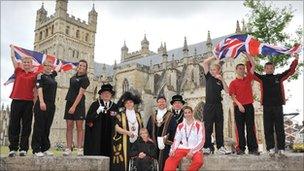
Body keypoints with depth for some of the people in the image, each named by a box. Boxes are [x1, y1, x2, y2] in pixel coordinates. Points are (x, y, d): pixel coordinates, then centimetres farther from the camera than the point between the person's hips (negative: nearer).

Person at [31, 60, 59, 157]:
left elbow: (57, 68, 39)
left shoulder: (52, 76, 18)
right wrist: (41, 102, -22)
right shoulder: (40, 76, 0)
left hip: (51, 105, 7)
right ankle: (36, 149, 0)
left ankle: (45, 148, 14)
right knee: (39, 127, -4)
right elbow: (39, 89, -13)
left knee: (47, 128, 9)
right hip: (42, 105, -6)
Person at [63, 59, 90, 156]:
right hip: (69, 102, 6)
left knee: (79, 127, -2)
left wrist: (74, 106, -20)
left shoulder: (84, 79, -7)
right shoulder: (74, 76, 13)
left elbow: (80, 93, -15)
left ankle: (79, 149, 1)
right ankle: (68, 149, 6)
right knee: (69, 126, 3)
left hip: (79, 104, -6)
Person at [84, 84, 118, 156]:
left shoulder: (114, 106, 11)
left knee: (108, 153, -1)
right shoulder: (95, 105, 5)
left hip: (109, 137, 2)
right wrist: (97, 112, -14)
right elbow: (88, 119, -2)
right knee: (96, 153, -5)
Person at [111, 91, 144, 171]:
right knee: (122, 163, -4)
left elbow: (141, 128, 16)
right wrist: (128, 132, -18)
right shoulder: (120, 115, 0)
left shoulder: (138, 114, 13)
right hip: (123, 143, -3)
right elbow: (117, 128, -9)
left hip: (136, 142, 3)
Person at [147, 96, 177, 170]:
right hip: (154, 144, 3)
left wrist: (167, 139, -10)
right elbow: (148, 130, 14)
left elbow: (174, 130, -4)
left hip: (166, 145, -3)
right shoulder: (152, 116, 13)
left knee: (164, 163, -3)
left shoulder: (170, 116, 1)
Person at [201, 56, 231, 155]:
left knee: (219, 127, 5)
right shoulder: (208, 77, 9)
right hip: (209, 105, -2)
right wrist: (215, 56, 4)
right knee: (207, 127, -3)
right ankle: (207, 147, 0)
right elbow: (205, 63, 1)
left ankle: (220, 147, 10)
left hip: (218, 105, 2)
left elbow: (227, 91, -5)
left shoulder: (221, 81, 11)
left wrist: (222, 79, -9)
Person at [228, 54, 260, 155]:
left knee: (250, 127, 2)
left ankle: (253, 148, 4)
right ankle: (241, 148, 6)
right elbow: (232, 95, -1)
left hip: (249, 106, 2)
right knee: (240, 128, 2)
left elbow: (253, 65, 16)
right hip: (238, 107, -2)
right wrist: (239, 104, -13)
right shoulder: (233, 83, 6)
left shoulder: (248, 79, 14)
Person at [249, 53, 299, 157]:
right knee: (268, 129, 0)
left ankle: (281, 149, 8)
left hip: (278, 106, 1)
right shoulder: (262, 78, 9)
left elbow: (291, 71, 14)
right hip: (267, 107, 0)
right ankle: (271, 148, 5)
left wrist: (295, 60, 7)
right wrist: (249, 61, 0)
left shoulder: (279, 77, 12)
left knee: (280, 128, 3)